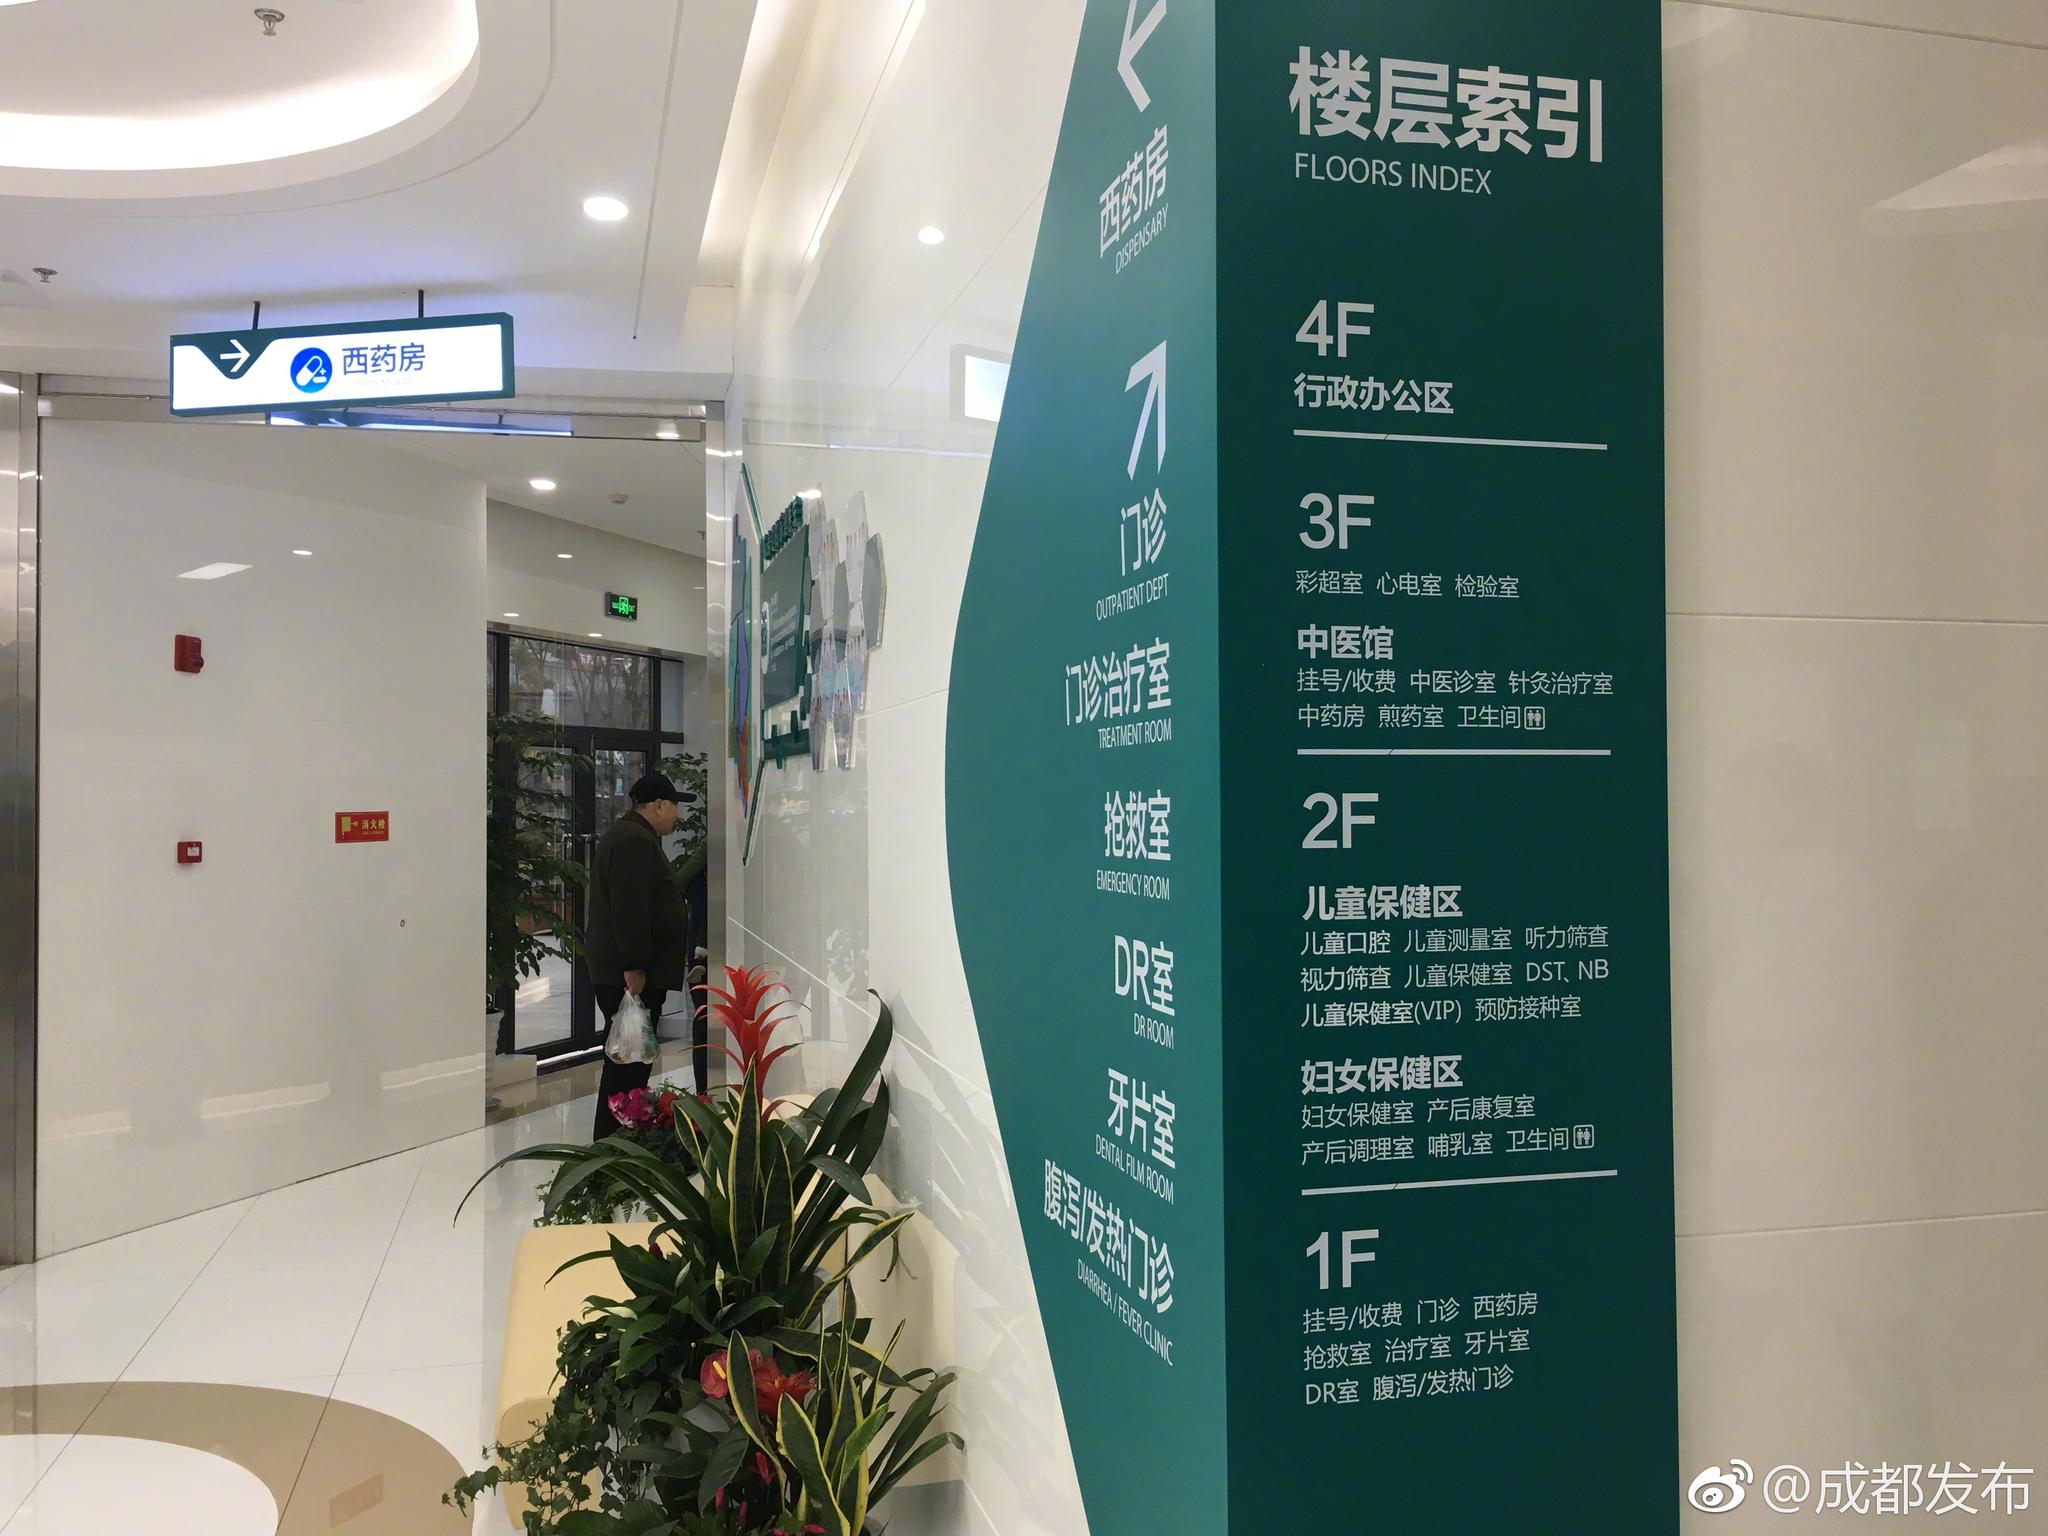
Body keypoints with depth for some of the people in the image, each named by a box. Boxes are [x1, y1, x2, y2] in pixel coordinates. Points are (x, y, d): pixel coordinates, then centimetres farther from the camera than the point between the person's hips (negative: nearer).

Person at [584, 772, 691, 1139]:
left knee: (627, 1061, 14)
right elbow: (630, 909, -23)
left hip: (614, 970, 11)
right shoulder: (636, 841, -15)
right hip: (629, 974, -11)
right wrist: (635, 968, -23)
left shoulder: (624, 834, 21)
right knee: (629, 1065, -8)